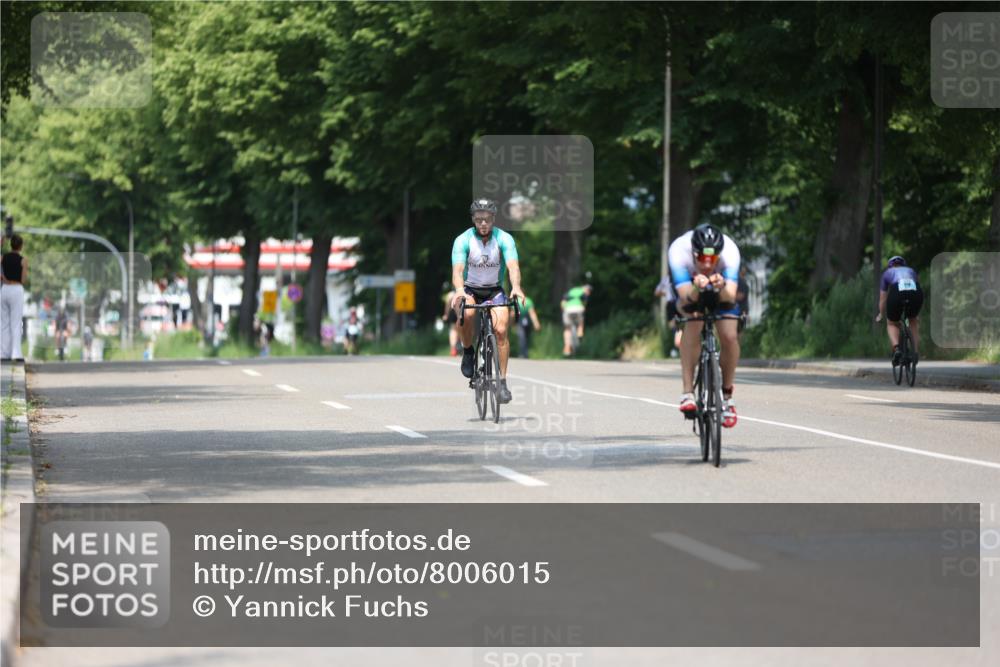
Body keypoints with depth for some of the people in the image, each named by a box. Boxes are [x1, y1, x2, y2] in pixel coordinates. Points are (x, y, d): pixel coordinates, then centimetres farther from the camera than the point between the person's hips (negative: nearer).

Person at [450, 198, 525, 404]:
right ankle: (468, 352, -7)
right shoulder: (463, 240, -18)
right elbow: (457, 269, -32)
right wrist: (459, 290, -53)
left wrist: (516, 287, -52)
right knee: (466, 314, -34)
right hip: (470, 289, -1)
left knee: (501, 329, -21)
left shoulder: (504, 239, -16)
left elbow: (513, 266, -31)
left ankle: (502, 381, -12)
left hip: (495, 291, 1)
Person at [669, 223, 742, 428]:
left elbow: (731, 297, -44)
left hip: (722, 293, 1)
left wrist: (721, 287, -65)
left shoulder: (730, 251, -36)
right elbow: (686, 297, -42)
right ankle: (688, 393, -29)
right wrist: (697, 288, -63)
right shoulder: (678, 251, -38)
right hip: (690, 290, -1)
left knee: (730, 336, -20)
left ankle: (727, 395, 4)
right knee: (693, 325, -32)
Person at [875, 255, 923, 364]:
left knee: (892, 324, 21)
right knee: (913, 320, 30)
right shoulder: (911, 271, 37)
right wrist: (917, 315, 59)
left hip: (897, 293, -2)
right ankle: (915, 352, 19)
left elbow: (882, 299, 35)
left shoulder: (888, 273, 31)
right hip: (916, 292, 2)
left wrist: (881, 315, 52)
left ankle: (896, 348, -5)